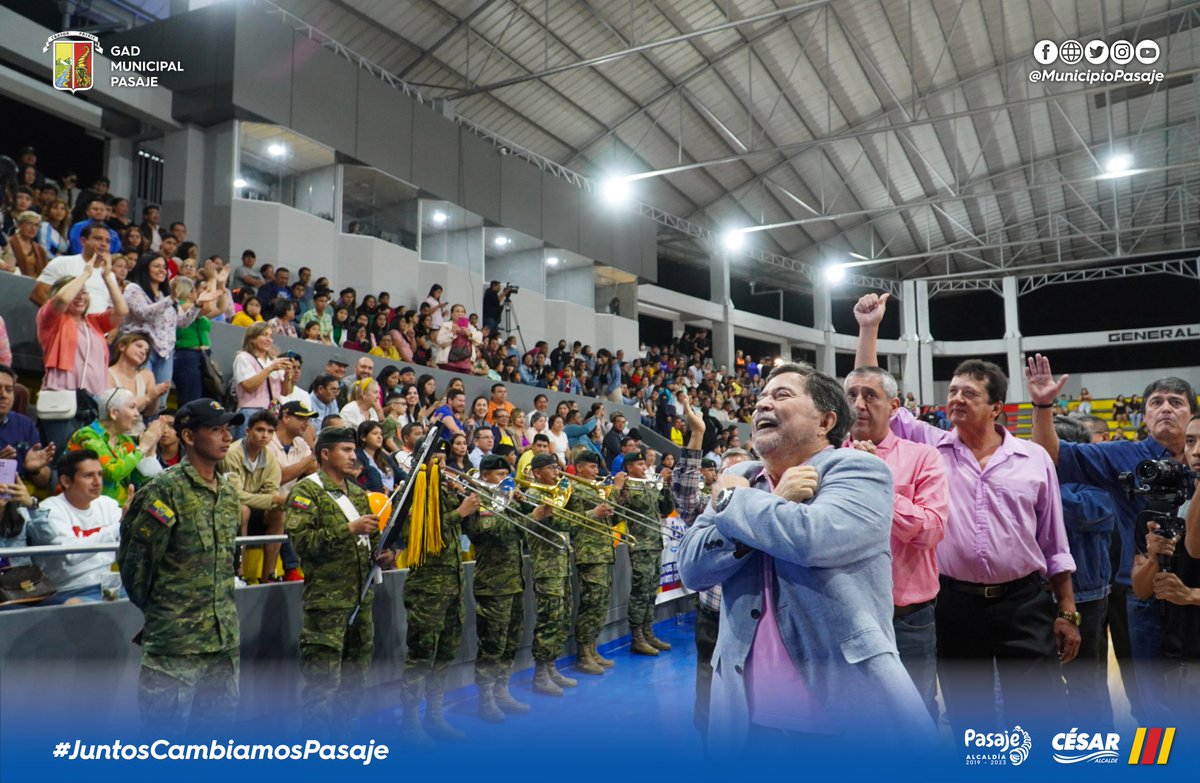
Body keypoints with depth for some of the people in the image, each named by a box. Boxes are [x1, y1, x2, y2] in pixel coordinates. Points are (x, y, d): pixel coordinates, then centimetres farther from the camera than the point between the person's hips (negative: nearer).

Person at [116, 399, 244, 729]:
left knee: (218, 724, 14)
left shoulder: (228, 492, 10)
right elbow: (134, 559, -9)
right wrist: (152, 607, 3)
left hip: (225, 638, 7)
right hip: (175, 639, -7)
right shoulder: (166, 490, -13)